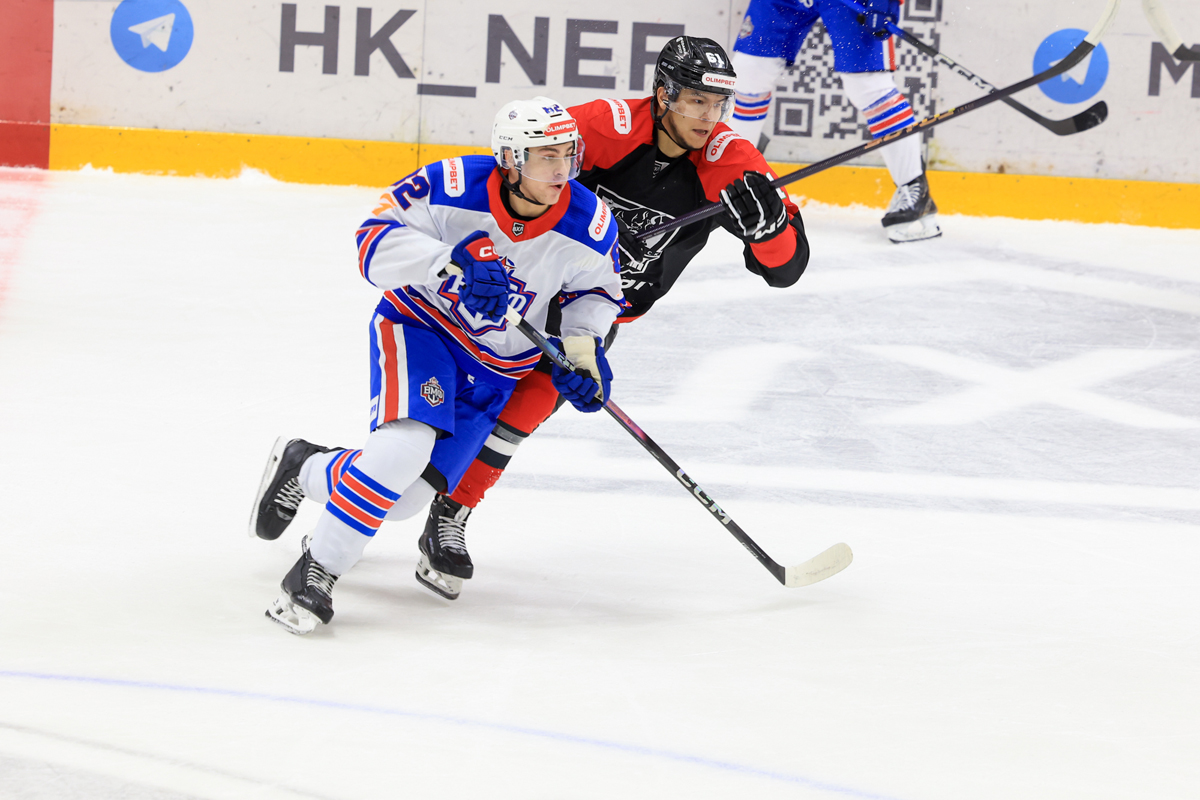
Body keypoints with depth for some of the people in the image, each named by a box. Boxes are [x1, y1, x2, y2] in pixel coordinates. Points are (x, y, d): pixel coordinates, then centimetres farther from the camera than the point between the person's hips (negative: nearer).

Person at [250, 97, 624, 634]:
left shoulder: (589, 226, -17)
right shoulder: (452, 188, -26)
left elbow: (595, 287, 4)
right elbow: (377, 241, -25)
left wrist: (581, 345, -13)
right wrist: (454, 263, -39)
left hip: (496, 366, 4)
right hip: (421, 325, -4)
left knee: (409, 495, 0)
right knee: (405, 444, -31)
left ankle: (303, 468, 31)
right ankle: (315, 571, -18)